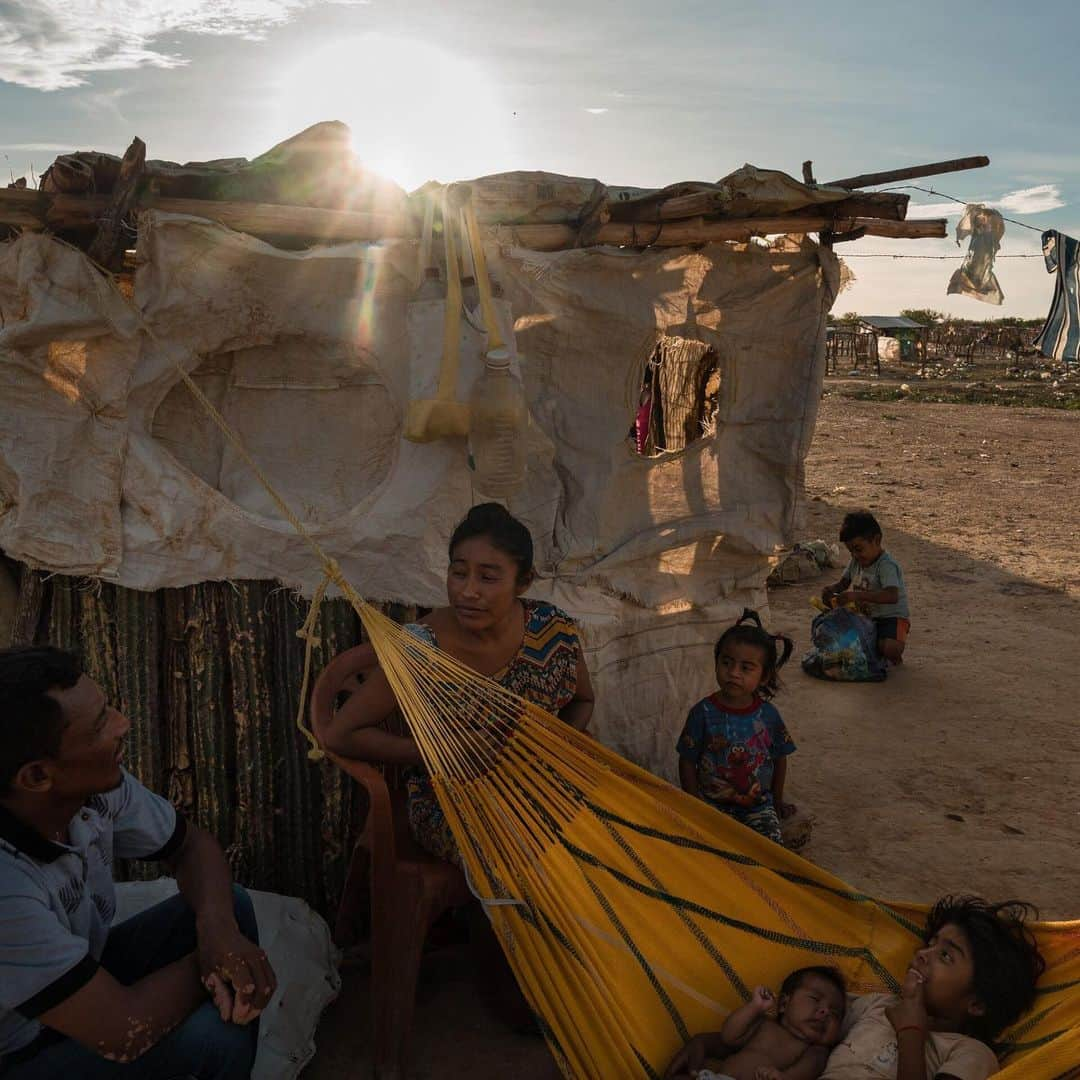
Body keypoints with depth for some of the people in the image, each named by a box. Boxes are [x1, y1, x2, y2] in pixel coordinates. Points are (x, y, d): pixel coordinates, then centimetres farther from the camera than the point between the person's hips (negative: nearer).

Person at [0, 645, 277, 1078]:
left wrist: (219, 927, -21)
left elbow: (192, 844, -1)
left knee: (233, 905, -4)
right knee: (217, 1032, -24)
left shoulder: (97, 785, -17)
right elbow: (125, 1034, -33)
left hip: (86, 976, 7)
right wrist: (210, 955, -17)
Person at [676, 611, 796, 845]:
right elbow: (687, 762, -3)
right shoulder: (703, 713, -10)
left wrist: (777, 800, 16)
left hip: (758, 805, 2)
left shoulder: (768, 714, -4)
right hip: (712, 805, -1)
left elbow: (779, 758, 11)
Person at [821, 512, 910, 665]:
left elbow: (892, 596, -39)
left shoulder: (886, 565, -24)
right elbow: (844, 583, 13)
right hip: (866, 616, 8)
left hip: (892, 617, -8)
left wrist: (857, 595, -47)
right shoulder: (856, 562, 2)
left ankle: (896, 660, 4)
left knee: (888, 647, -34)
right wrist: (831, 589, -13)